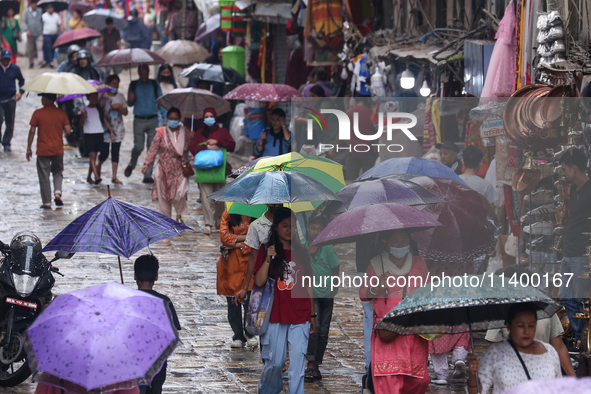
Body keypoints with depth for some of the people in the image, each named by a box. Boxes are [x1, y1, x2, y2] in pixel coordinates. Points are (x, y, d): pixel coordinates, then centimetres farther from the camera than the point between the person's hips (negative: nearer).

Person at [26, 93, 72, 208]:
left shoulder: (37, 113, -7)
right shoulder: (61, 113, -1)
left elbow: (32, 131, -7)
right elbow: (68, 131, -5)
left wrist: (29, 148, 1)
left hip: (43, 150, -2)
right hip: (58, 150, 2)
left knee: (44, 176, 6)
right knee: (58, 172, 19)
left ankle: (47, 202, 5)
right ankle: (57, 192, -5)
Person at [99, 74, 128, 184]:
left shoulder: (120, 96, 8)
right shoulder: (104, 96, -3)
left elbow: (125, 112, 8)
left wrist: (119, 107, -10)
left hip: (118, 129, 3)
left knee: (115, 152, 1)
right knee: (104, 153, -3)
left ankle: (114, 177, 4)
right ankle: (98, 169, 27)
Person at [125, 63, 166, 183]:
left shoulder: (154, 85, 8)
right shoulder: (134, 85, 7)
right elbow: (130, 104, 11)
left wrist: (164, 119, 2)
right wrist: (130, 100, -14)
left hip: (153, 120, 1)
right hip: (139, 120, -1)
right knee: (138, 147, -9)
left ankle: (148, 175, 3)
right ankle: (131, 165, 21)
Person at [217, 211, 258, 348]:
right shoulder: (228, 215, 6)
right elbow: (224, 236, -5)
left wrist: (237, 245, -12)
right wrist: (246, 237, -9)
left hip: (250, 263, -1)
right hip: (231, 265, 1)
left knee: (250, 299, -8)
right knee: (233, 303, 4)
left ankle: (249, 333, 11)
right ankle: (238, 336, 15)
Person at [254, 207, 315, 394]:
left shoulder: (301, 252, 8)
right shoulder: (266, 250, 1)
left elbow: (308, 285, 13)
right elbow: (259, 281, -7)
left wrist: (312, 314, 13)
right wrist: (268, 259, -20)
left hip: (300, 317, 2)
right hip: (275, 316, -2)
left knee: (297, 362, -5)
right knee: (274, 362, 4)